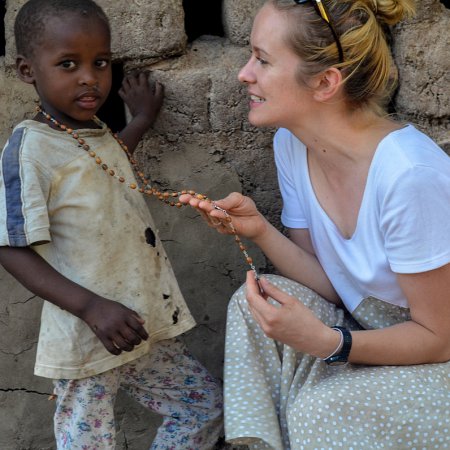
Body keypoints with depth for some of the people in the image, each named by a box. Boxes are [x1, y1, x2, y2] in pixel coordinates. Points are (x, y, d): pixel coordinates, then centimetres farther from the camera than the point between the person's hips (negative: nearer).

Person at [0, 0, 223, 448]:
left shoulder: (95, 133, 9)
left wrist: (142, 119, 37)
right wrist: (92, 307, -27)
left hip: (144, 328, 8)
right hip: (86, 339, -8)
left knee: (204, 405, 16)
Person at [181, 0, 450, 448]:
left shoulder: (410, 175, -31)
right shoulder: (291, 143, -7)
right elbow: (331, 284, -1)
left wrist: (324, 341, -32)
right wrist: (260, 230, -17)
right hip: (369, 329, 7)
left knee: (320, 412, -27)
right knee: (253, 301, -14)